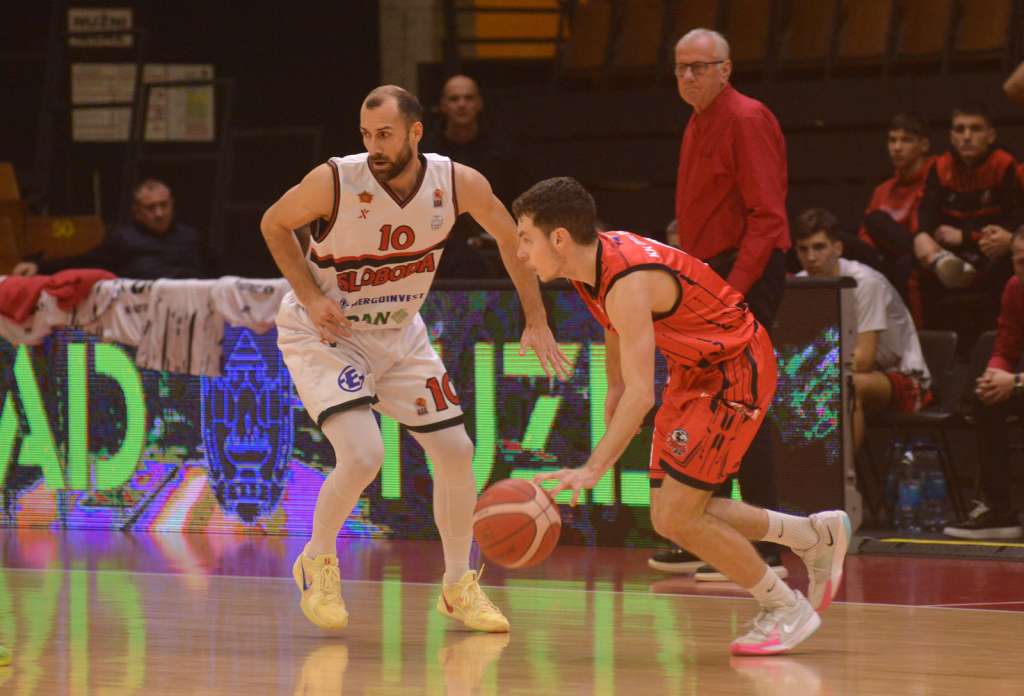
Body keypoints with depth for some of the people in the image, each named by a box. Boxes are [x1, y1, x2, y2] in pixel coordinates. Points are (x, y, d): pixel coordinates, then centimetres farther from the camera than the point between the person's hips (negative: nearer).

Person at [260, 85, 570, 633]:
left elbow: (511, 236, 1)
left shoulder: (460, 184, -17)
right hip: (323, 334, -5)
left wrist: (536, 322, 0)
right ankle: (317, 563, 4)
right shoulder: (335, 182, -26)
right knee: (363, 456, -22)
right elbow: (274, 224, -8)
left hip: (398, 333, 5)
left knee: (455, 452, 3)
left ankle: (458, 586, 21)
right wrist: (310, 296, -19)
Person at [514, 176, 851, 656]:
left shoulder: (630, 282, -30)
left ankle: (787, 610, 5)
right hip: (694, 372, 9)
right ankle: (816, 535, 25)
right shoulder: (597, 262, -2)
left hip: (737, 372, -9)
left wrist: (593, 469, -43)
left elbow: (640, 394, -36)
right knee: (673, 517, 9)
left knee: (677, 517, -12)